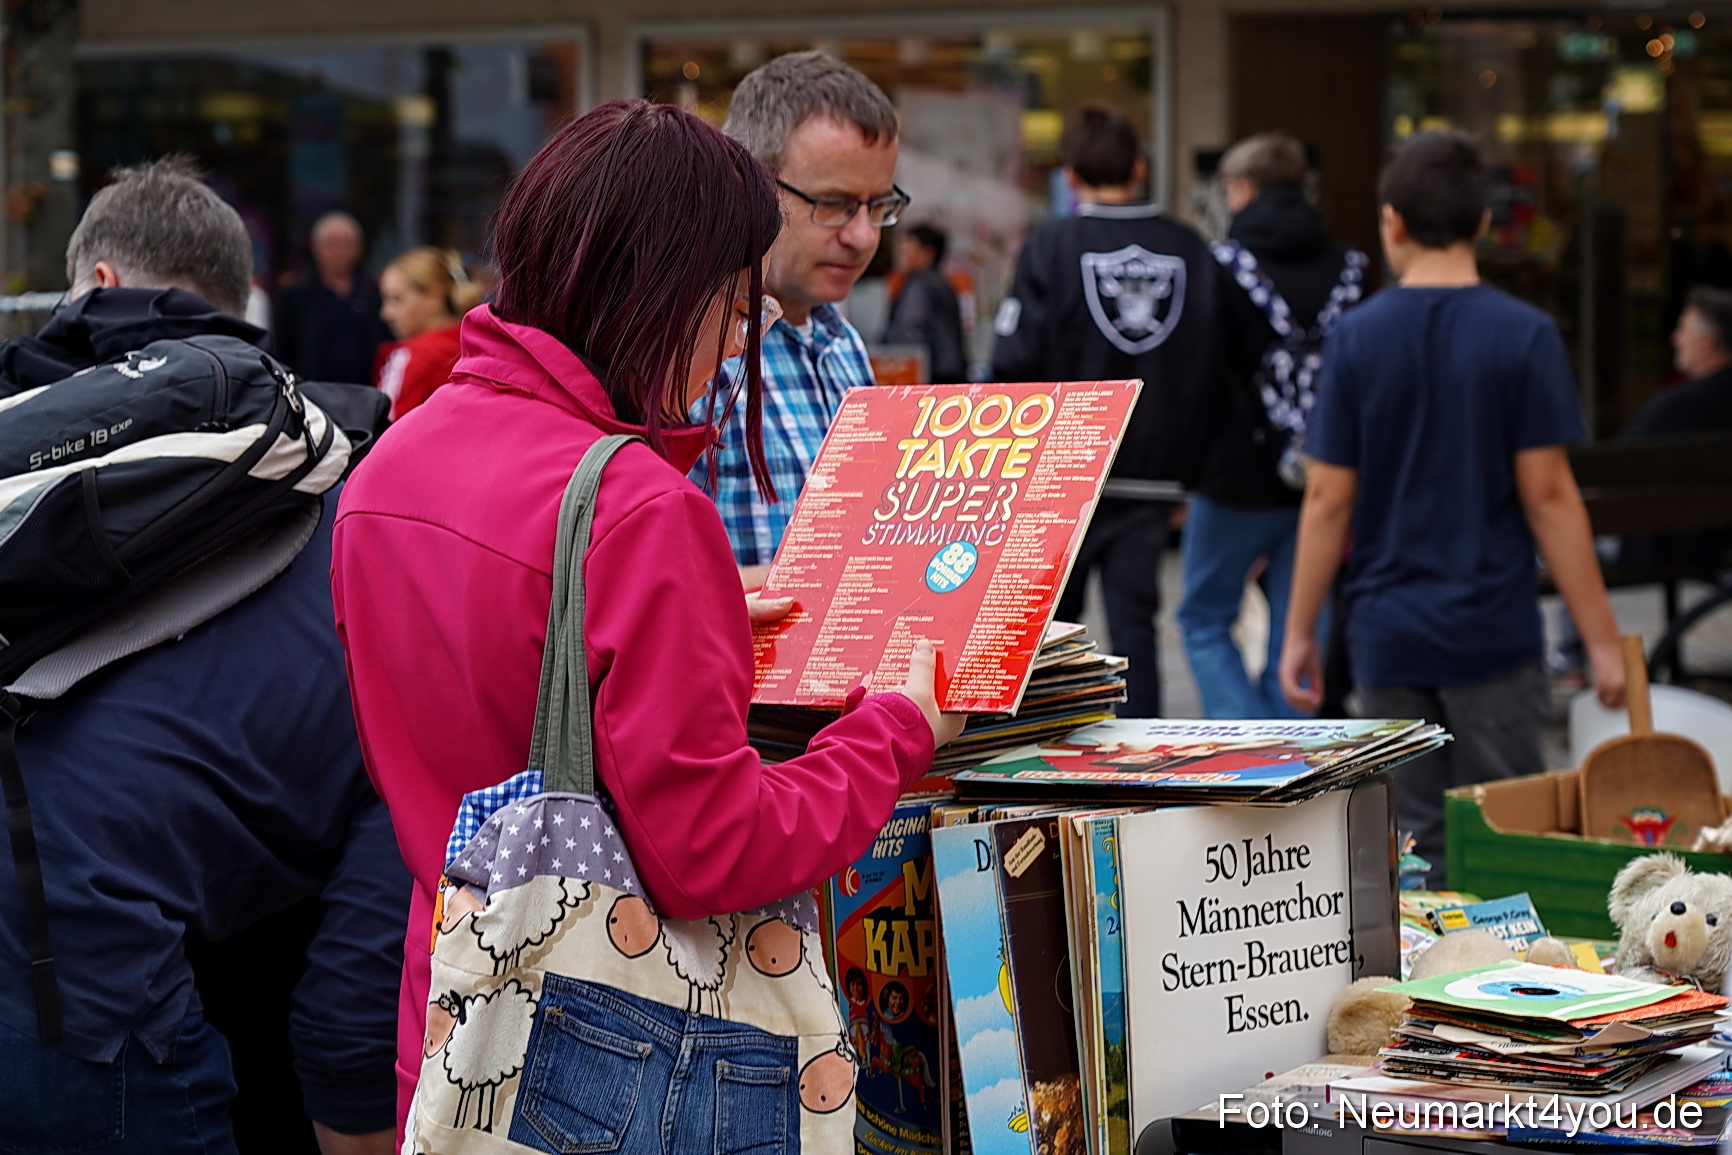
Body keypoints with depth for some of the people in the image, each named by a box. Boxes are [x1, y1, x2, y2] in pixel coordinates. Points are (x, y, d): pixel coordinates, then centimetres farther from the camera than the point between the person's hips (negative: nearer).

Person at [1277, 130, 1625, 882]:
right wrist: (1601, 641, -4)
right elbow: (1547, 495, -8)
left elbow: (1328, 501, -1)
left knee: (1409, 851, 8)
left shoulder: (1356, 338, -2)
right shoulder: (1524, 336, -6)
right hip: (1493, 635, -2)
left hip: (1386, 635, 2)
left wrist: (1300, 634, 7)